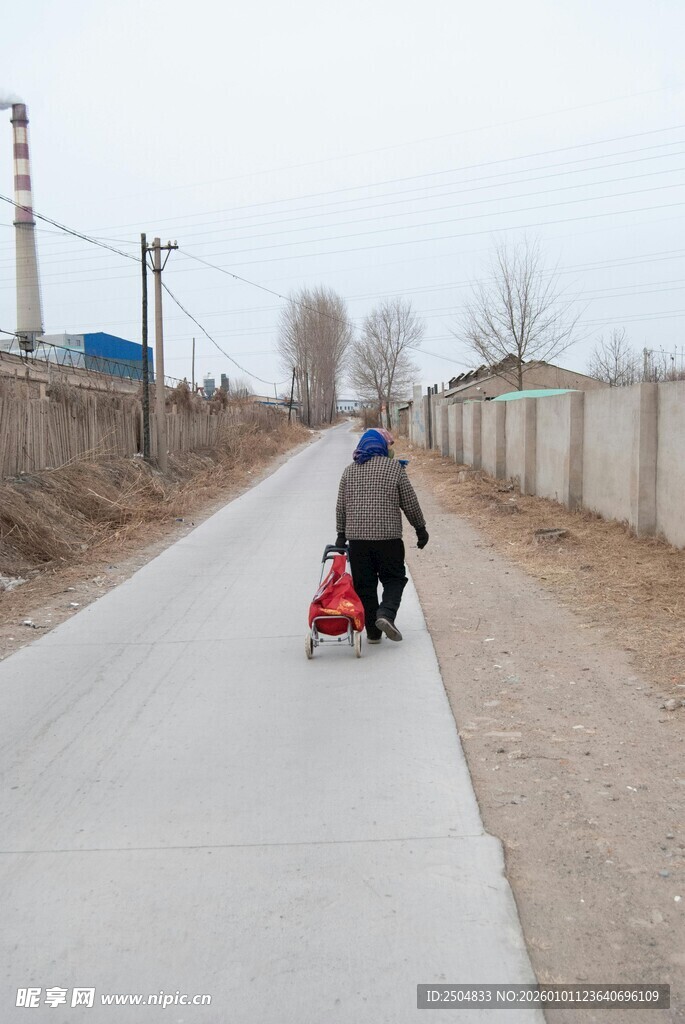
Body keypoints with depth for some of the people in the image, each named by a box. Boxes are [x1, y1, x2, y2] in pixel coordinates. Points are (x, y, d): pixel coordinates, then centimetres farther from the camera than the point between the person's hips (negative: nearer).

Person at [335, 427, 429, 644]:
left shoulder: (349, 470, 9)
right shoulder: (394, 468, -2)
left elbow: (341, 506, 10)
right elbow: (410, 503, 0)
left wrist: (341, 533, 17)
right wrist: (420, 528, 11)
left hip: (357, 537, 3)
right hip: (388, 537, -3)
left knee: (364, 584, 9)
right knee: (394, 579, 11)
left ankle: (373, 632, 11)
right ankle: (386, 613, -13)